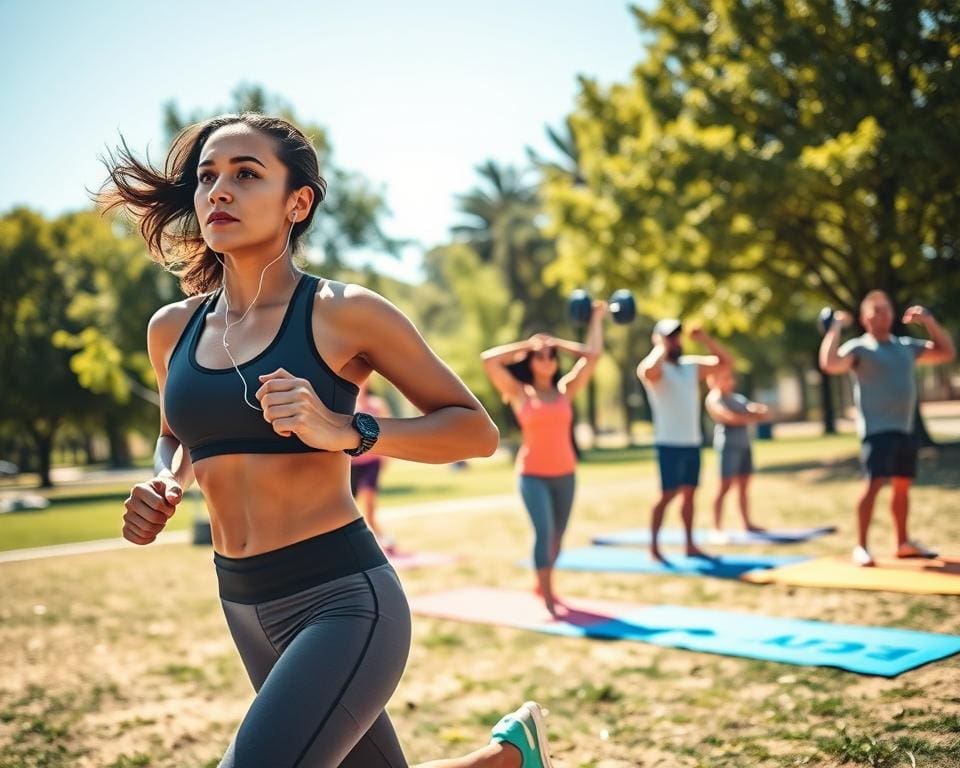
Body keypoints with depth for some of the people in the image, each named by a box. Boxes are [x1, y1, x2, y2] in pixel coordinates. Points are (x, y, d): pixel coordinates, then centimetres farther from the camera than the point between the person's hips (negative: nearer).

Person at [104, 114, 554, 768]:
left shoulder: (343, 313, -10)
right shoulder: (172, 329, 6)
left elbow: (477, 430, -7)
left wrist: (347, 432, -22)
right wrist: (166, 485, 0)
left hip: (344, 599, -6)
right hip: (243, 608, 6)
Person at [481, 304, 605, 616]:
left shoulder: (565, 391, 5)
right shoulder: (519, 393, -2)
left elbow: (593, 355, 3)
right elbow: (488, 360, -11)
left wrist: (596, 319, 11)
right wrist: (526, 345, -2)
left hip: (565, 474, 4)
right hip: (533, 475, -4)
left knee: (557, 536, 14)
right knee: (543, 532, -17)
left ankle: (542, 585, 34)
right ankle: (547, 598, -12)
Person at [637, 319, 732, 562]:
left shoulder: (692, 365, 11)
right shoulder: (656, 369, -9)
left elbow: (726, 361, 11)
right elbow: (649, 370, -35)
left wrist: (706, 339, 0)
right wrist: (661, 347, -18)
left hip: (693, 442, 7)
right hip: (670, 443, -7)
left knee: (689, 493, 11)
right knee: (668, 494, -8)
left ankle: (690, 545, 18)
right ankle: (654, 547, -3)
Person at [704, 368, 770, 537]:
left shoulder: (737, 397, 18)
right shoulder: (714, 399, -5)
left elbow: (763, 411, 14)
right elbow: (730, 417, -19)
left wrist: (761, 410, -10)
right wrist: (755, 417, -7)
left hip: (744, 444, 8)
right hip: (728, 444, -8)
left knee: (744, 485, 12)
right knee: (725, 486, -10)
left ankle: (747, 524, 20)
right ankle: (717, 528, -10)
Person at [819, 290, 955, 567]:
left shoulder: (906, 346, 15)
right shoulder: (859, 348, -6)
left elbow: (946, 352, 22)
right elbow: (830, 364, -24)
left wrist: (929, 322, 12)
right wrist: (836, 328, -20)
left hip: (905, 428, 7)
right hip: (877, 429, -7)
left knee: (903, 485, 12)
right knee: (875, 483, -16)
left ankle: (903, 543, 24)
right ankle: (861, 547, -12)